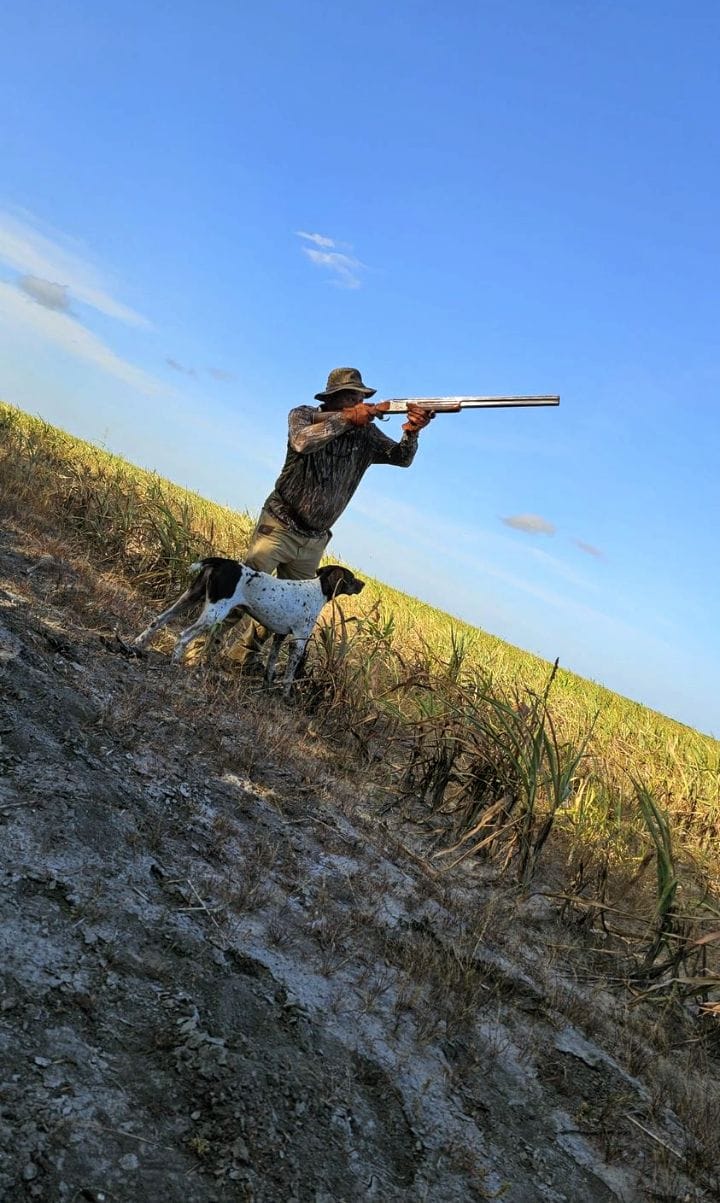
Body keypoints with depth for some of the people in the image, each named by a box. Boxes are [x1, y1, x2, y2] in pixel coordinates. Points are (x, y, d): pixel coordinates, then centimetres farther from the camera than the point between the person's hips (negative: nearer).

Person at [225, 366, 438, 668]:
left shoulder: (365, 433, 1)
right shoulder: (303, 415, -8)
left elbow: (401, 458, -8)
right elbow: (302, 442, -30)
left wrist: (411, 432, -28)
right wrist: (346, 418, -29)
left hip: (313, 542, 5)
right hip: (279, 527, -4)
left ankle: (244, 652, 25)